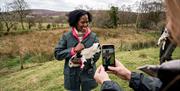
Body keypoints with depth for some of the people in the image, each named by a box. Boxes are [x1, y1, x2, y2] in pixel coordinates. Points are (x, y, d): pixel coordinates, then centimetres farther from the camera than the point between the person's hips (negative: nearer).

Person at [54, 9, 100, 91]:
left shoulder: (93, 36, -5)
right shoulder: (66, 36, -7)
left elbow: (97, 54, -6)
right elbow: (57, 54, -8)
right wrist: (74, 50, -20)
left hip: (88, 74, 1)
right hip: (72, 75, 0)